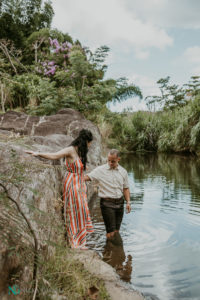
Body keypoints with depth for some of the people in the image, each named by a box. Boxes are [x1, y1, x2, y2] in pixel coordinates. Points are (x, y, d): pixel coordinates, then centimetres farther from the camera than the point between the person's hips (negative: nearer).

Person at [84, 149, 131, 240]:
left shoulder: (123, 171, 8)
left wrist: (128, 202, 4)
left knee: (116, 230, 12)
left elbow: (125, 188, 13)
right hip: (107, 203, -4)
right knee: (111, 231, -4)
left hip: (119, 202, 4)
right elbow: (87, 177, -13)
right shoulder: (100, 170, -5)